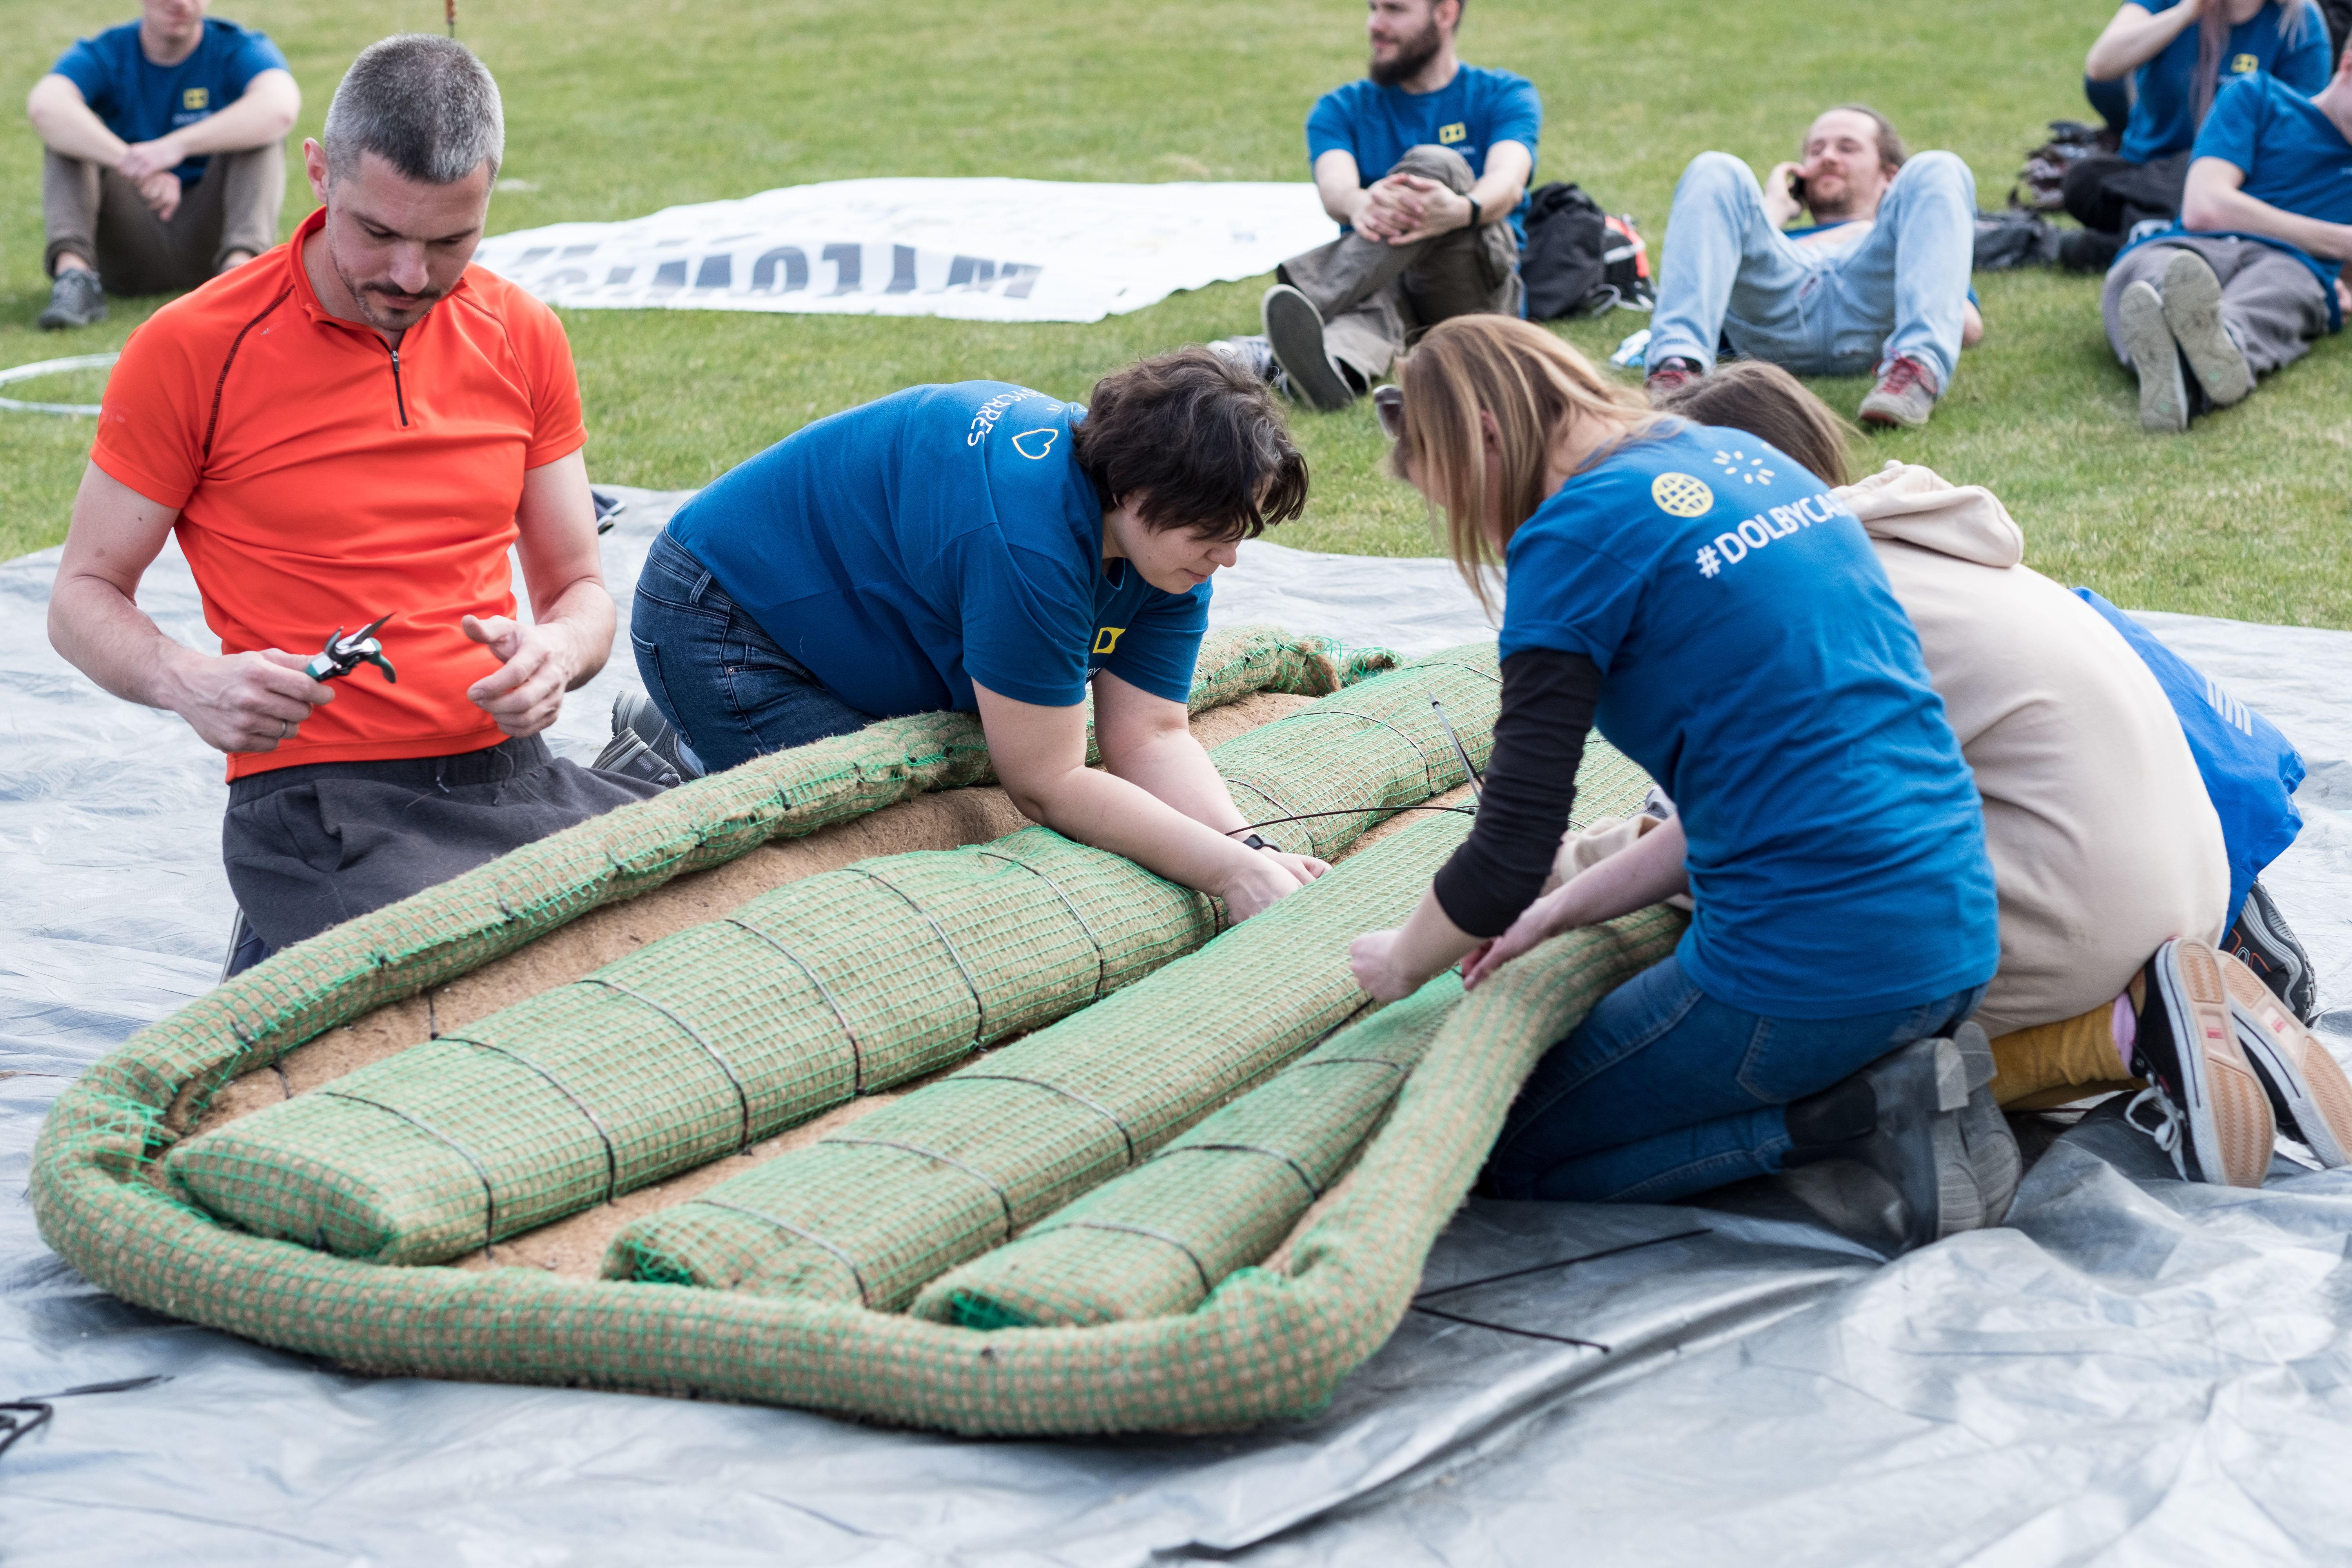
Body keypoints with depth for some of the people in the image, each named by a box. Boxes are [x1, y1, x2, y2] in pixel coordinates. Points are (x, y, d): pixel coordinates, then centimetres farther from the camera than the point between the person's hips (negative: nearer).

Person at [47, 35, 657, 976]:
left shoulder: (524, 341, 9)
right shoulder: (190, 351, -3)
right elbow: (84, 597, 2)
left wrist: (558, 652, -10)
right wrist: (189, 684, -19)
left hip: (514, 781, 5)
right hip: (317, 804, -5)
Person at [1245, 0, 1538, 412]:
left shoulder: (1505, 96, 9)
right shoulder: (1341, 109, 14)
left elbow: (1509, 183, -13)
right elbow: (1335, 186, -9)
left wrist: (1461, 211, -40)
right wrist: (1360, 204, -38)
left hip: (1478, 284, -1)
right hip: (1386, 282, 2)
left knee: (1435, 164, -29)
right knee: (1369, 300, -36)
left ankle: (1308, 299, -51)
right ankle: (1334, 369, -73)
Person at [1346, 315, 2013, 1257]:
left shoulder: (1576, 533, -10)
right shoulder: (1745, 458, 15)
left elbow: (1509, 857, -11)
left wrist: (1402, 961, 10)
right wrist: (1568, 910, 19)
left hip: (1811, 961, -9)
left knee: (1508, 1152, 10)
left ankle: (1860, 1110, -3)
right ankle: (1893, 1072, 8)